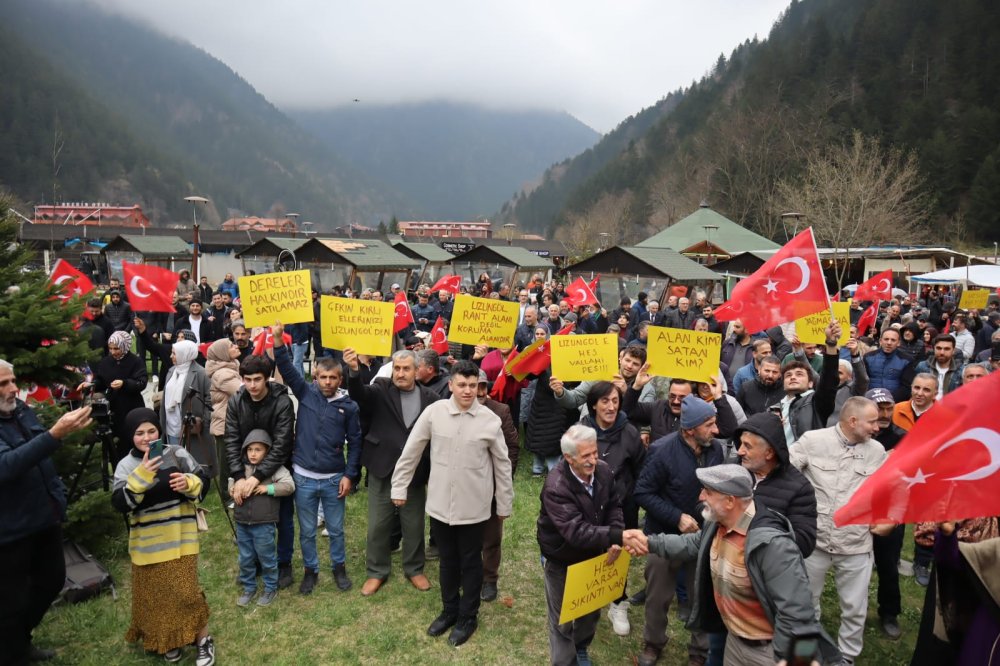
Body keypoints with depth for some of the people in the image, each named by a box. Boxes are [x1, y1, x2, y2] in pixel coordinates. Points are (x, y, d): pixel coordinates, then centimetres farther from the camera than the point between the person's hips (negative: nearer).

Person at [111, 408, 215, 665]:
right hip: (148, 543, 2)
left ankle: (203, 641, 17)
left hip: (180, 538, -1)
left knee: (186, 590, -1)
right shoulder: (126, 465, -4)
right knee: (156, 594, 12)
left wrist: (189, 483, -21)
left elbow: (204, 481, -1)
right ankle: (168, 640, 35)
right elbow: (120, 503, -16)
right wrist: (140, 477, -28)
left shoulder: (177, 453, -5)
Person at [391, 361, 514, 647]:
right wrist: (399, 487, 4)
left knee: (470, 562, 14)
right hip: (439, 503, 1)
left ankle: (468, 617, 34)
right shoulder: (434, 412, -10)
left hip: (473, 507, -1)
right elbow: (411, 451, 0)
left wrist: (504, 504, 5)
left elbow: (502, 464, 0)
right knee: (448, 560, 19)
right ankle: (450, 610, 40)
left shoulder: (490, 420, -11)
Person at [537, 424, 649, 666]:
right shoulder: (556, 487, -35)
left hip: (593, 554, 6)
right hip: (561, 560, -6)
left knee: (592, 609, 25)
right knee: (562, 620, 10)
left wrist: (615, 540, -19)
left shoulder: (603, 470, -16)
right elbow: (577, 531, -42)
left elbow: (613, 506, -2)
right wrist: (618, 536, -54)